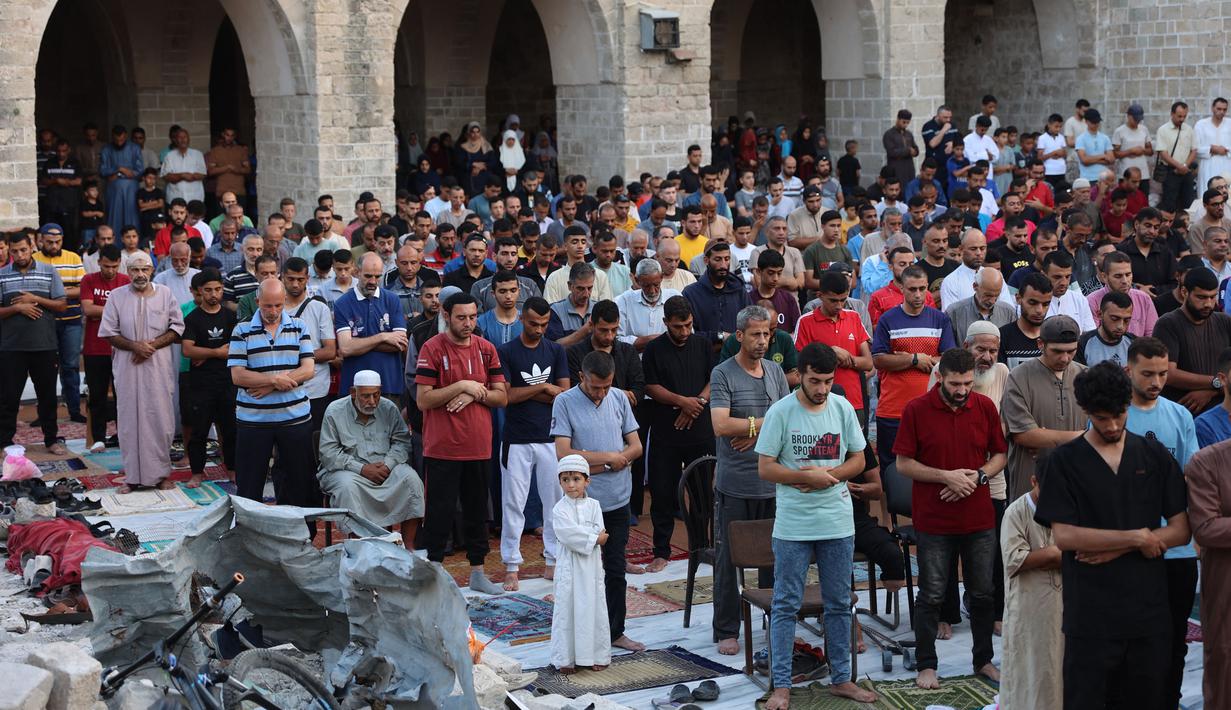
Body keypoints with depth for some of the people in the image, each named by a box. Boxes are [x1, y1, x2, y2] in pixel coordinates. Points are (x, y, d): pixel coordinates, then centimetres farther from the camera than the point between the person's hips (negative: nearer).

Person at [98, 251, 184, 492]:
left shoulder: (165, 294, 5)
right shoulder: (117, 296, 4)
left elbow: (177, 328, 4)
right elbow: (109, 333, 2)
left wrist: (153, 344, -10)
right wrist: (134, 346, -13)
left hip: (159, 366, 0)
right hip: (127, 367, 0)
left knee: (160, 418, -1)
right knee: (129, 420, 0)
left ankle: (161, 474, 8)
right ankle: (132, 476, 6)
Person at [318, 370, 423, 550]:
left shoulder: (389, 408, 6)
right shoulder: (334, 411, -4)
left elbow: (402, 442, 3)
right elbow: (328, 453, -9)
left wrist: (388, 464, -17)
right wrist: (362, 469, -19)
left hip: (385, 466, 3)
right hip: (348, 470, -2)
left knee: (410, 478, -25)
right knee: (347, 486, -36)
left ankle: (409, 546, -23)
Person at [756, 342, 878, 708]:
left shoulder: (843, 408, 1)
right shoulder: (780, 412, -8)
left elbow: (858, 459, 7)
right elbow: (765, 468, -8)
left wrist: (828, 476, -11)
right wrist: (808, 476, -17)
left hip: (838, 523, 4)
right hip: (793, 525, -3)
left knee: (839, 603, 12)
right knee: (786, 605, 0)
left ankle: (841, 678, 23)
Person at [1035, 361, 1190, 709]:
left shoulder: (1155, 456, 7)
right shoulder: (1064, 461, -1)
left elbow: (1180, 530, 4)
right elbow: (1064, 535, -10)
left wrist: (1114, 549, -9)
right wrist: (1137, 538, -10)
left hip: (1149, 612, 3)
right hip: (1091, 616, -3)